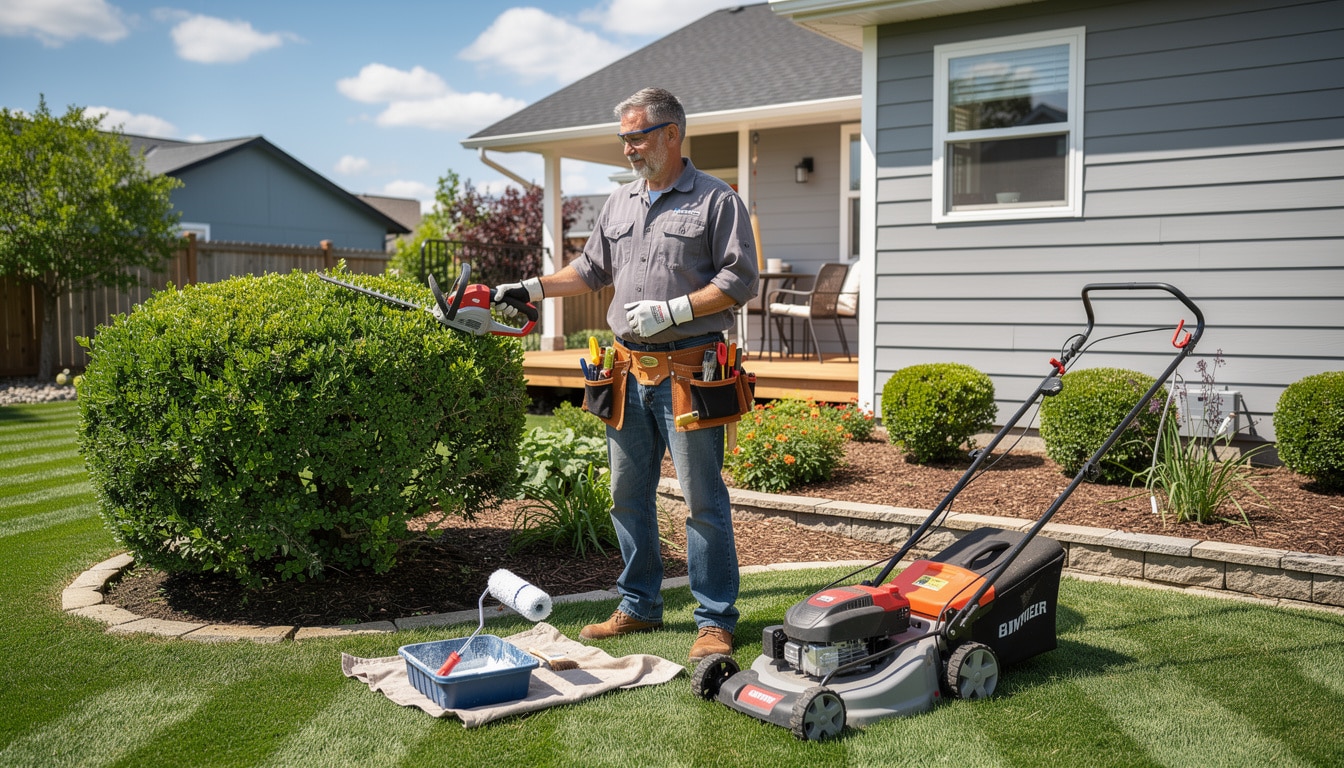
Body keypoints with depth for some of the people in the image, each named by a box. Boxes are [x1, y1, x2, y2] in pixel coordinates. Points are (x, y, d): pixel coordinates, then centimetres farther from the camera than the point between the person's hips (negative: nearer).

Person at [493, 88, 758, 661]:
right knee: (628, 495, 11)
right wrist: (532, 288, 14)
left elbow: (740, 280, -9)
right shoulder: (619, 204, 17)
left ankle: (715, 620, 8)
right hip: (628, 369, 7)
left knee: (703, 498, -2)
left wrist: (672, 311, -16)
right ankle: (639, 606, 25)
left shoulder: (716, 200, -2)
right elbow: (591, 270, 24)